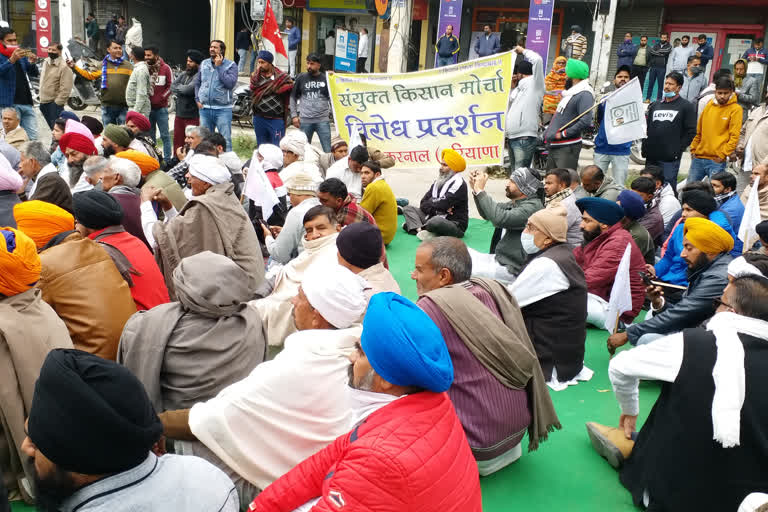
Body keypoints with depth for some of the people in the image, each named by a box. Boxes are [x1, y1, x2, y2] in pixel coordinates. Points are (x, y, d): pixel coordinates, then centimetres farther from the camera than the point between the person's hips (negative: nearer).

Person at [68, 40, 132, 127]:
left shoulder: (128, 65, 4)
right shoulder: (103, 65, 8)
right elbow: (89, 75, 11)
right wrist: (74, 67, 6)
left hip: (123, 106, -2)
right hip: (107, 106, 2)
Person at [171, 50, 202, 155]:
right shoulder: (183, 74, 15)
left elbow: (189, 89, -21)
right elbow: (172, 87, 6)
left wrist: (178, 88, -2)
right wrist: (183, 89, -10)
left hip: (192, 116, -8)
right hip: (179, 114, 8)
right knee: (177, 142, 14)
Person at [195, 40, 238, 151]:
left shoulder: (231, 65, -3)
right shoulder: (204, 64, 11)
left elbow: (231, 83, -18)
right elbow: (197, 82, 19)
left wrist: (219, 67, -14)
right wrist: (197, 99, 7)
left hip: (223, 109, -5)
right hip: (204, 109, 5)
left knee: (225, 140, -5)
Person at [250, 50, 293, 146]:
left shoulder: (281, 76, -1)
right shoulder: (256, 75, 9)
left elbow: (290, 85, -10)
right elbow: (253, 88, -6)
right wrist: (257, 72, -6)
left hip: (276, 118, -4)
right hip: (259, 117, 4)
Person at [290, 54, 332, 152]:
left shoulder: (325, 79, 2)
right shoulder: (301, 78, 5)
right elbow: (293, 97, 11)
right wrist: (294, 115, 5)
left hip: (323, 120, -1)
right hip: (305, 121, 1)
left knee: (328, 150, -3)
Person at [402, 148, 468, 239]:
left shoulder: (458, 183, -10)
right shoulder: (438, 182, 14)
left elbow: (443, 204, -21)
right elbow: (423, 204, 7)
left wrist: (430, 203, 0)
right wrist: (437, 208, -13)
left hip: (455, 225, -8)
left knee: (436, 221, -41)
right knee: (408, 208, 3)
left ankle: (414, 225, -12)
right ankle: (421, 229, -23)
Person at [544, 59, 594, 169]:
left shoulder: (585, 95, -12)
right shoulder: (570, 92, 18)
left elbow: (586, 121, -23)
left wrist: (563, 134, -18)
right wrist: (548, 134, 15)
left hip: (567, 148, -10)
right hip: (553, 146, 10)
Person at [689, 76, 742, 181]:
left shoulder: (735, 109, -4)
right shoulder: (709, 105, 11)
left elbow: (734, 136, -9)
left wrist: (723, 154, -13)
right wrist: (693, 148, 10)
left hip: (716, 160, -5)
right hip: (698, 157, 5)